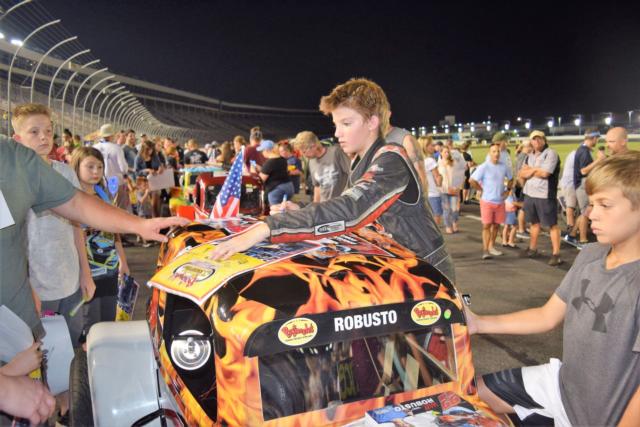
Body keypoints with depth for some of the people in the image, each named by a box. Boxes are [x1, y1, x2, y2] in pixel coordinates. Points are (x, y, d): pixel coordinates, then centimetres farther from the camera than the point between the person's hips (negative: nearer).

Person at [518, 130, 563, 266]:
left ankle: (556, 254, -1)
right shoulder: (530, 156, 14)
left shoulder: (550, 153, -9)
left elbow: (544, 173, -20)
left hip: (545, 195, -7)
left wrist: (529, 170, -3)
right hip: (530, 194, 7)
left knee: (552, 224, -3)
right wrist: (535, 170, -11)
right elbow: (521, 174, 7)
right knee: (534, 222, 18)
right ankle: (532, 249, 29)